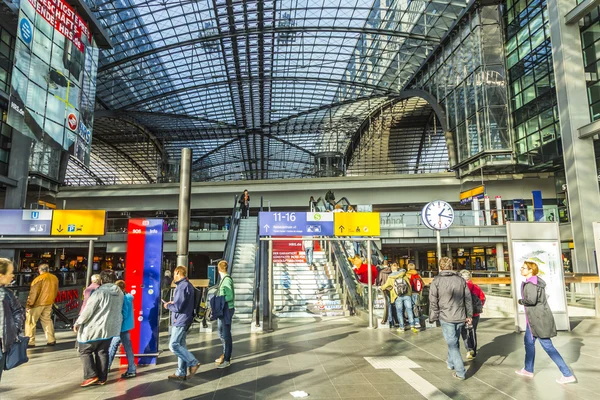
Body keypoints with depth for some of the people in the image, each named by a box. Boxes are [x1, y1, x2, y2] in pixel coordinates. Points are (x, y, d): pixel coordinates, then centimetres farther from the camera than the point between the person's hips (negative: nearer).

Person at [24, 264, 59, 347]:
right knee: (47, 320, 16)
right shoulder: (55, 278, 6)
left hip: (38, 303, -7)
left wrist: (29, 304, -8)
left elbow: (34, 293, -15)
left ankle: (30, 342, 5)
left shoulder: (39, 279, -15)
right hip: (49, 303, 7)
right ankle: (51, 340, 16)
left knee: (30, 322, 5)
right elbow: (56, 291, 13)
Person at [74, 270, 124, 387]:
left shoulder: (99, 292, -18)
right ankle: (102, 378, 19)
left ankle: (91, 376, 5)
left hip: (95, 328, -7)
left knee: (85, 351, 10)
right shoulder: (119, 292, 4)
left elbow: (88, 310, -16)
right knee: (103, 352, 16)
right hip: (111, 328, 7)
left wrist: (78, 323, -4)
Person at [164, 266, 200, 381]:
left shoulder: (182, 286, -18)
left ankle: (193, 363, -2)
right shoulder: (187, 285, 14)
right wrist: (173, 303, 13)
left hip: (180, 321, -10)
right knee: (180, 345, 11)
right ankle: (181, 373, 16)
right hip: (182, 321, 10)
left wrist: (168, 306, -5)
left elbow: (178, 307, -22)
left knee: (173, 345, -6)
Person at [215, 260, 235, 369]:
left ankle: (227, 360, 8)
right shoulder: (224, 279, 10)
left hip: (227, 309, -10)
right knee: (221, 333, 20)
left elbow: (230, 296, -22)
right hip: (222, 309, 10)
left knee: (226, 334, -1)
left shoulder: (226, 280, -18)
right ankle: (225, 354, 35)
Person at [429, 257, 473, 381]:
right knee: (454, 341, 22)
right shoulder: (461, 280, 3)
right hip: (460, 317, 5)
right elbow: (468, 299, 7)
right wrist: (469, 315, 14)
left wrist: (433, 318, 0)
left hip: (446, 317, -5)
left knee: (452, 344, 3)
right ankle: (451, 362, 41)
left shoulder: (436, 281, -9)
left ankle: (460, 372, 1)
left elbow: (433, 302, -9)